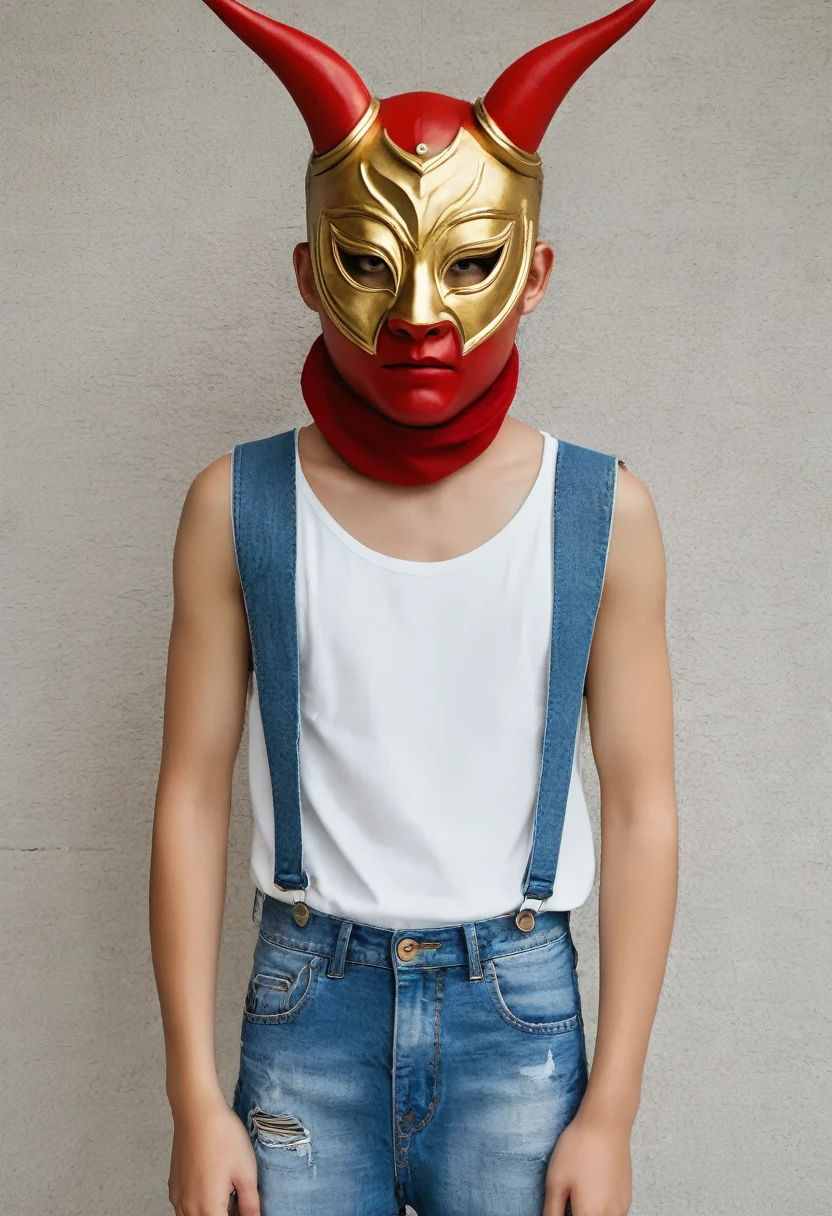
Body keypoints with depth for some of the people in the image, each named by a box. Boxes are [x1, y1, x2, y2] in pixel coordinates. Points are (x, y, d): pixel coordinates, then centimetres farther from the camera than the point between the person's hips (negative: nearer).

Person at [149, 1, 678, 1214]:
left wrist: (611, 1113, -2)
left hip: (517, 1015, 0)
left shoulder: (601, 513, -6)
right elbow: (193, 796, -2)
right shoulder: (239, 507, -5)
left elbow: (642, 810, -3)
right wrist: (196, 1098, -2)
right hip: (308, 1004, 0)